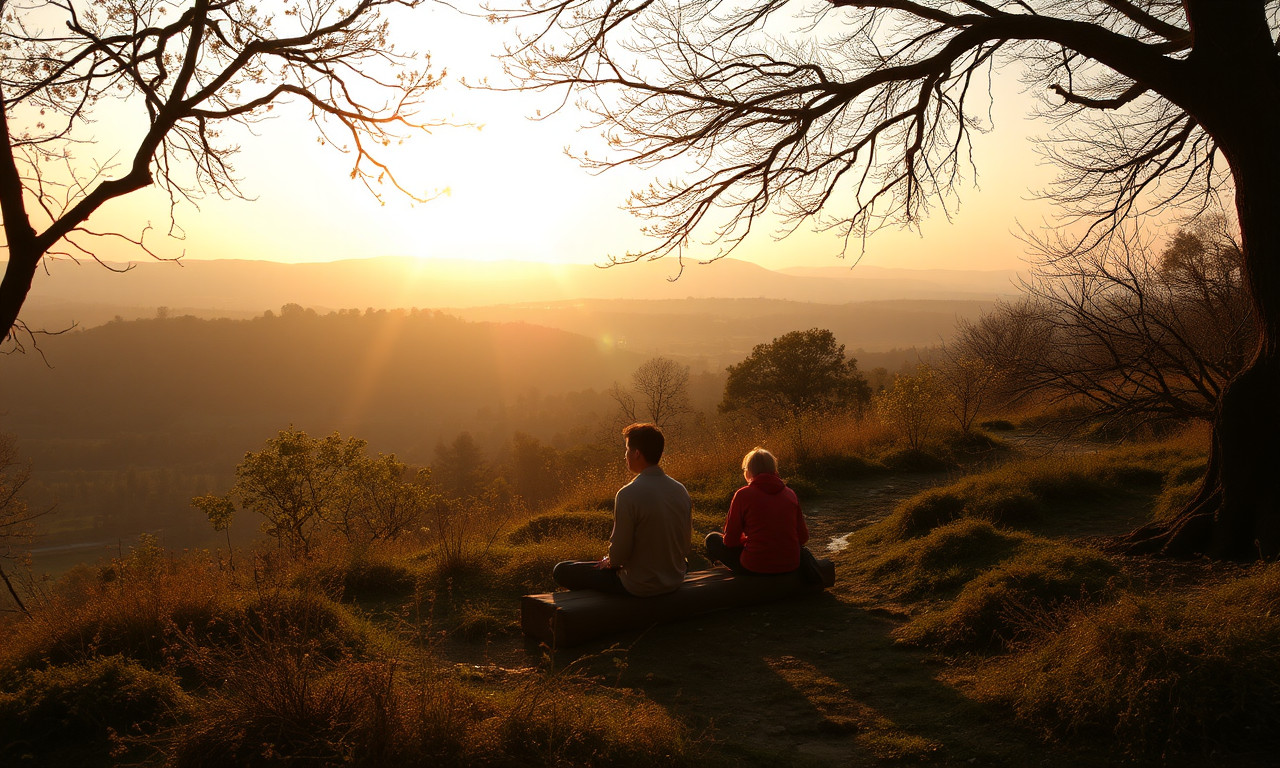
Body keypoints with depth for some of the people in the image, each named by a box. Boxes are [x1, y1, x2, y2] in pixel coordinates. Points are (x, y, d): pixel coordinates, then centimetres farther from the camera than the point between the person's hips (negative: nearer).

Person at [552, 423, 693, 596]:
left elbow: (618, 554, -19)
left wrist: (608, 562, 6)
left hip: (639, 587, -7)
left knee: (561, 570, 6)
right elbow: (685, 544, 6)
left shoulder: (628, 495, -23)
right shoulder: (681, 491, -3)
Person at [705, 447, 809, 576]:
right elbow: (803, 537, 7)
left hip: (755, 569, -5)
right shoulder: (790, 494, 4)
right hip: (791, 566, 5)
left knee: (712, 538, 19)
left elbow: (730, 540, -5)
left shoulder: (743, 494, -8)